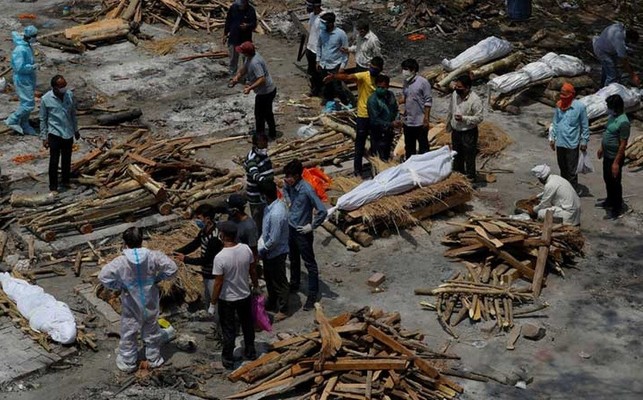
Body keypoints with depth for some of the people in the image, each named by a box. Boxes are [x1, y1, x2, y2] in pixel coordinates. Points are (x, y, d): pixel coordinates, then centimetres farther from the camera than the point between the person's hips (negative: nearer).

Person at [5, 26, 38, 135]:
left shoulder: (27, 46, 4)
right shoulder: (20, 50, -25)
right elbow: (19, 67, -28)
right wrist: (33, 67, -17)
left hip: (29, 79, 10)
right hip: (23, 80, -10)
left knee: (26, 103, 15)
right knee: (29, 104, -8)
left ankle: (24, 126, 25)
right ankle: (12, 121, 6)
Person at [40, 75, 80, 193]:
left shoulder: (70, 95, -5)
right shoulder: (46, 99, -15)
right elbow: (43, 119, -7)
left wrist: (76, 130, 15)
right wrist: (44, 137, -6)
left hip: (68, 133, 4)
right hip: (55, 134, -4)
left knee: (67, 159, 17)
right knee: (54, 161, 2)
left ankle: (65, 181, 34)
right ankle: (53, 186, 13)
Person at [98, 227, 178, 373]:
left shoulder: (120, 262, -22)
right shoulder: (153, 257, -17)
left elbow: (103, 276, -21)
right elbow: (172, 268, -13)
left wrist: (119, 286, -7)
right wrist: (157, 278, -1)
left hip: (131, 307, -2)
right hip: (151, 304, 2)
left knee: (128, 334, 16)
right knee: (152, 332, 21)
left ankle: (128, 362, 30)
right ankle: (154, 359, 36)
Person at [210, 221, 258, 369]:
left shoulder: (220, 257, -28)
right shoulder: (246, 249, -14)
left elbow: (218, 284, -22)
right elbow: (252, 271, 0)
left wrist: (212, 304, -9)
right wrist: (256, 286, 19)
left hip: (227, 300, -4)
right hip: (245, 296, 4)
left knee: (229, 329, 14)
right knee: (248, 324, 25)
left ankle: (228, 359, 29)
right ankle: (250, 352, 42)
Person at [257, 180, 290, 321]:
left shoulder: (276, 214, -35)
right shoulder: (276, 203, -5)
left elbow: (274, 240, -28)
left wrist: (261, 251, -14)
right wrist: (262, 240, 9)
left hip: (276, 252, -9)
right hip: (270, 251, 9)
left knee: (279, 281, 10)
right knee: (269, 278, 26)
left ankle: (283, 310, 27)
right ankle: (272, 303, 45)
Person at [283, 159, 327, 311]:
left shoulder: (307, 189, -29)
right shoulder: (290, 184, -6)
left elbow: (322, 211, -29)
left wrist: (311, 226, -20)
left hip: (302, 232, -8)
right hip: (290, 228, 8)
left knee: (310, 264, 6)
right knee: (293, 259, 26)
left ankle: (313, 294, 16)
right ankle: (294, 284, 46)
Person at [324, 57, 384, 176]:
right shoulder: (363, 76, -16)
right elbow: (348, 77, -35)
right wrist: (334, 76, -54)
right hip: (363, 115, -4)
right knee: (360, 144, 3)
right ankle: (357, 169, 13)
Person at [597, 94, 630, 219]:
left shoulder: (623, 122, -27)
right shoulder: (613, 116, 2)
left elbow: (623, 144, -25)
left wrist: (616, 162, -23)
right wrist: (601, 148, 24)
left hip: (615, 157, -9)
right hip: (607, 155, 9)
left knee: (615, 183, 4)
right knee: (607, 180, 23)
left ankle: (617, 209, 16)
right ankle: (610, 201, 42)